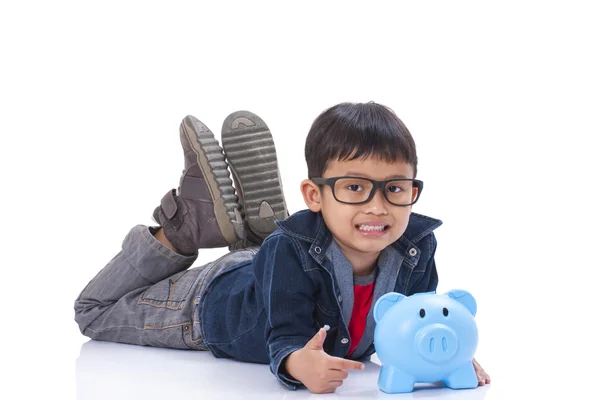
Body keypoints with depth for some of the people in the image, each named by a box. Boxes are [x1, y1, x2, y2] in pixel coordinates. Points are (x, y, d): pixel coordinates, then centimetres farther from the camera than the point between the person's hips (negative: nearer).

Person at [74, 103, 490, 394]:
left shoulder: (418, 249, -30)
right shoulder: (292, 250, -45)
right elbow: (286, 340, -46)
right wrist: (300, 364, -70)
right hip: (213, 301, -4)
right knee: (94, 312, 15)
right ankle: (185, 226, 17)